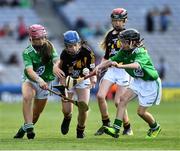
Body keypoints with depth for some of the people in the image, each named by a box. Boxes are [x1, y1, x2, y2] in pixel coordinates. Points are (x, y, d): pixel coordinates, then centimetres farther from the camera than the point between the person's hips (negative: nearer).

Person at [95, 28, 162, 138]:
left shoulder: (141, 53, -30)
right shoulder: (124, 52, -7)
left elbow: (137, 65, -50)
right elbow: (111, 60, -4)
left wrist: (120, 66, -65)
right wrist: (99, 67, -24)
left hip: (150, 83, -7)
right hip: (138, 81, 7)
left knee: (141, 112, -3)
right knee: (123, 99, -13)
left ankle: (155, 127, 26)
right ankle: (116, 129, -16)